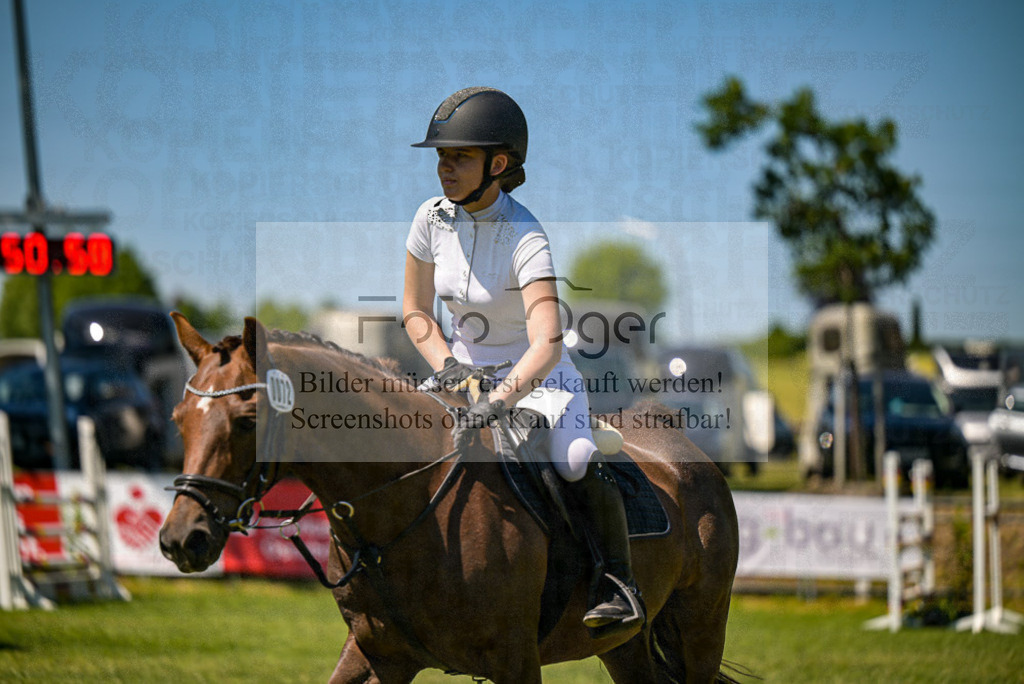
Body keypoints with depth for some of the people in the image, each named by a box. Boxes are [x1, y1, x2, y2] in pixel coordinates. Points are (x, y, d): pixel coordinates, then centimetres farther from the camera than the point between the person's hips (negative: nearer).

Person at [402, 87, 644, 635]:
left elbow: (546, 346, -37)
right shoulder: (433, 218, -9)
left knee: (575, 461, -31)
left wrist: (496, 401, -51)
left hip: (537, 374, -6)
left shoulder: (525, 238, -26)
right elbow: (415, 311, 3)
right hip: (466, 366, 6)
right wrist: (445, 364, -16)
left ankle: (619, 584, -14)